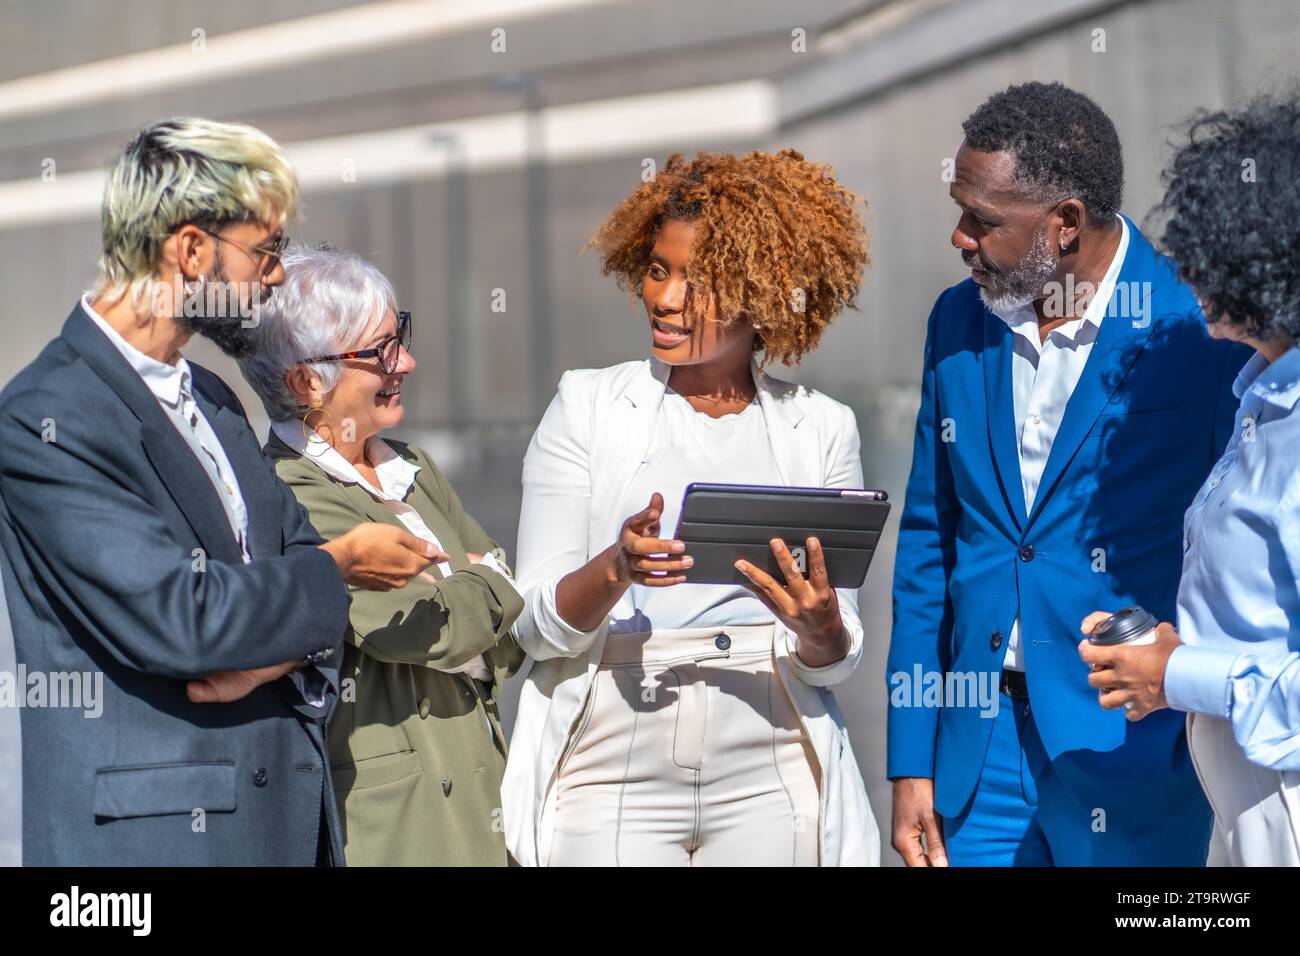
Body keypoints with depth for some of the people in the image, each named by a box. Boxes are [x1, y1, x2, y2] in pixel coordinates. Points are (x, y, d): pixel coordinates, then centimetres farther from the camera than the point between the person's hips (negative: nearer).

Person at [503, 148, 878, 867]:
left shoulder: (821, 430, 7)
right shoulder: (587, 407, 4)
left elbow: (835, 665, 6)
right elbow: (537, 628, -2)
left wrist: (820, 629, -16)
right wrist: (617, 569, -21)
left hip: (769, 784, 1)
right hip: (612, 775, -1)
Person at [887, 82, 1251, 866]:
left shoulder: (1203, 331, -11)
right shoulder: (958, 324, 6)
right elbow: (928, 543, 10)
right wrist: (911, 767, 7)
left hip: (1138, 752, -4)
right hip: (982, 745, 4)